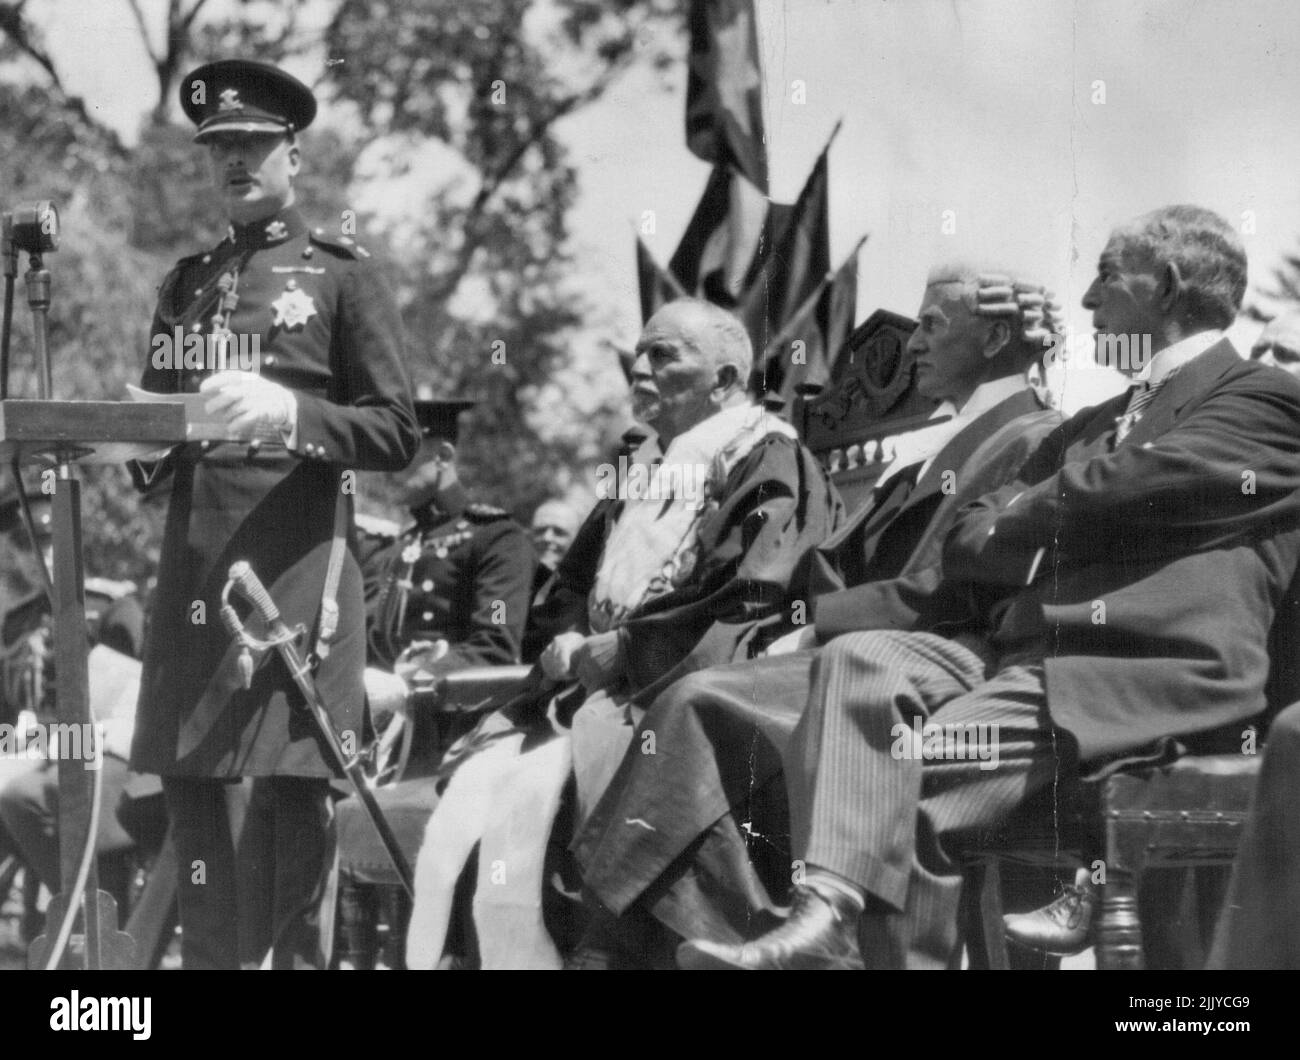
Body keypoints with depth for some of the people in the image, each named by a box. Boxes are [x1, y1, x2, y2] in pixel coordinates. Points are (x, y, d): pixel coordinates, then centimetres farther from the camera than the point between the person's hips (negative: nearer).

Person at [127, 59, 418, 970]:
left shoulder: (341, 274, 4)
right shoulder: (187, 283, 19)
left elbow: (396, 434, -2)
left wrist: (289, 414, -17)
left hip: (294, 568, -5)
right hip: (192, 570, 5)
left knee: (283, 807, -8)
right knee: (196, 810, 4)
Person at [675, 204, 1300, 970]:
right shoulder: (1098, 422, 31)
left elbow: (1104, 494, -10)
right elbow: (966, 546, 19)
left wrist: (1008, 527, 8)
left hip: (1151, 676, -8)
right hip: (1026, 658, 8)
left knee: (916, 764, -25)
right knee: (862, 661, -19)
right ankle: (832, 902, -36)